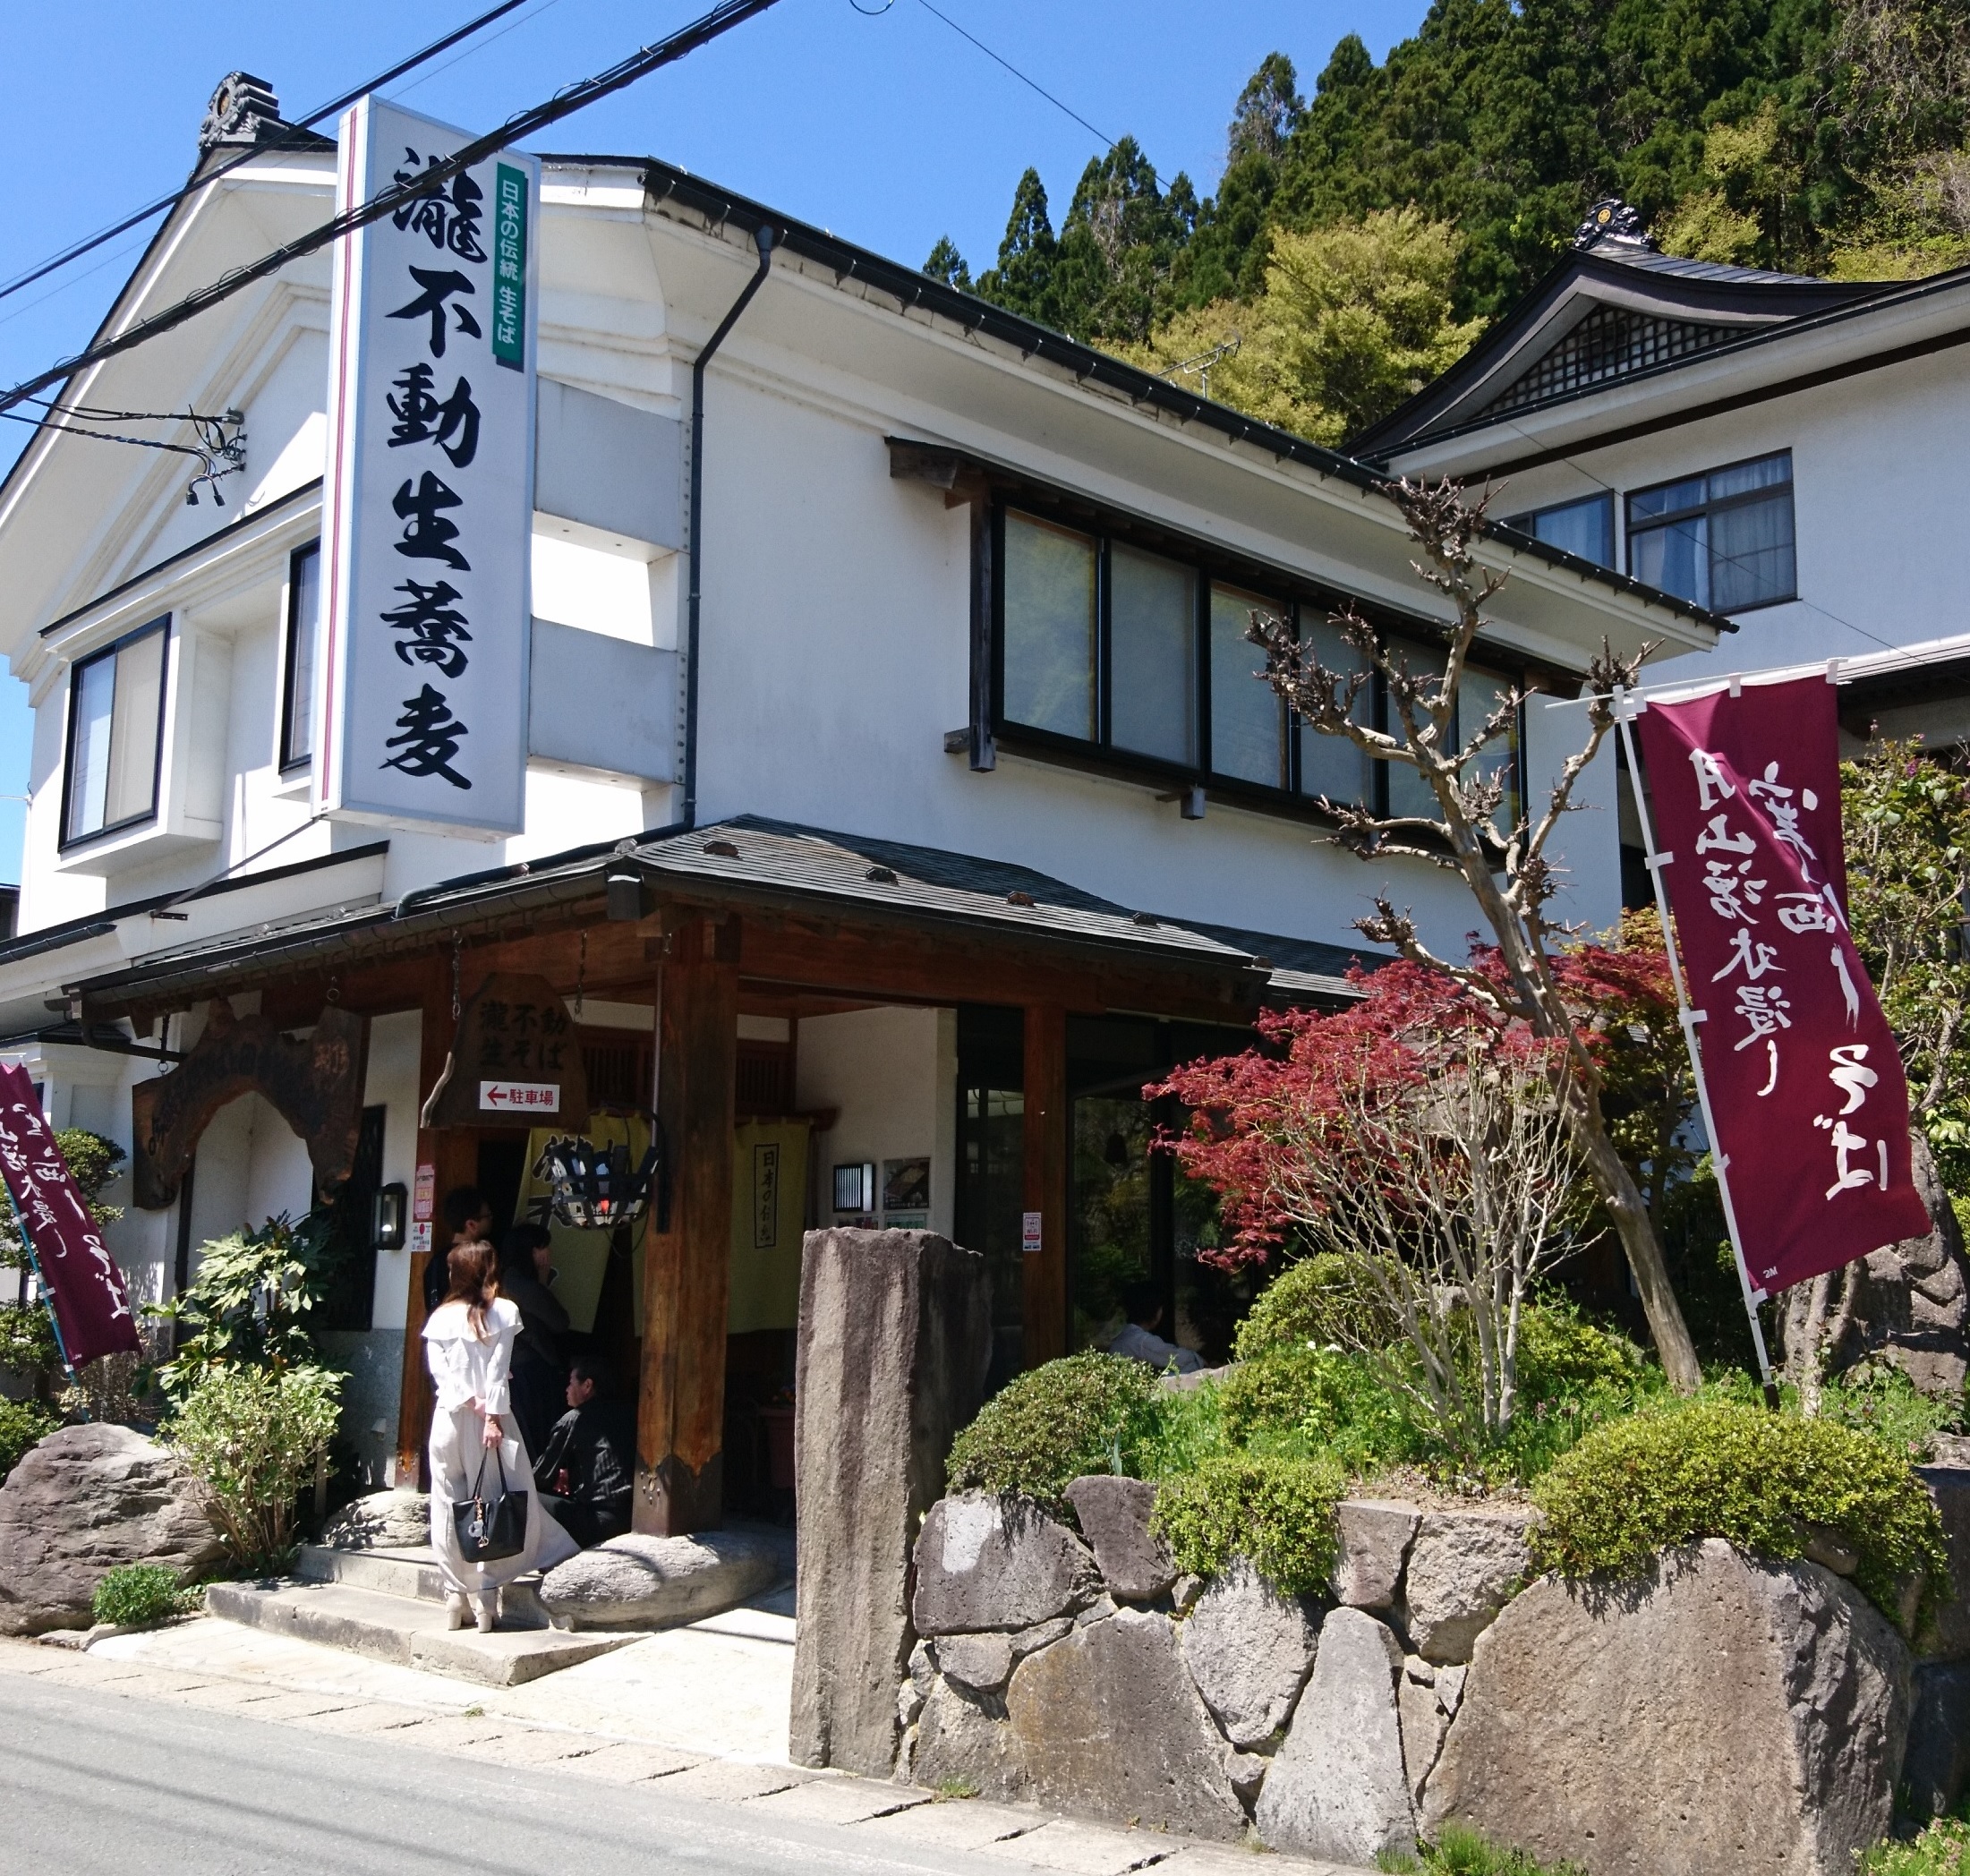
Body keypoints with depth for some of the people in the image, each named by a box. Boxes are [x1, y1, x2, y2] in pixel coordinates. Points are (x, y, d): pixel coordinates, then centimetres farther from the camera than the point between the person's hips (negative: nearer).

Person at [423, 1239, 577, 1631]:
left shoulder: (440, 1317, 5)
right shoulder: (503, 1312, -1)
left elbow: (439, 1370, -4)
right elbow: (498, 1370, -8)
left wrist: (470, 1403, -6)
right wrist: (491, 1416, -11)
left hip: (449, 1417, 2)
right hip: (490, 1416, -2)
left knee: (449, 1508, 7)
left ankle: (454, 1600, 10)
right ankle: (486, 1598, -2)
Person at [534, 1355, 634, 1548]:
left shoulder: (573, 1420, -2)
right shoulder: (620, 1414, 18)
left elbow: (543, 1473, 7)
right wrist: (571, 1475, 34)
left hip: (601, 1519, -8)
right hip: (630, 1515, 8)